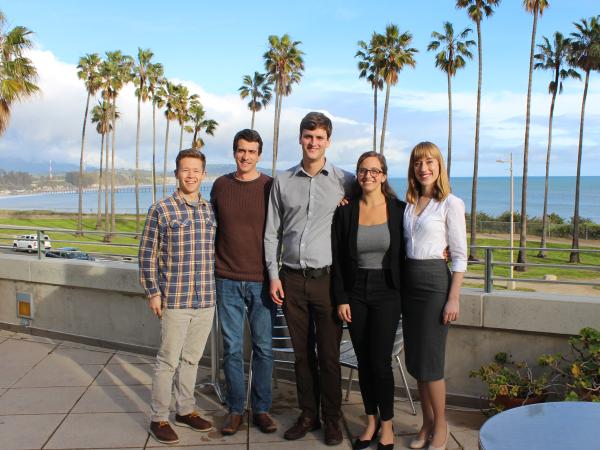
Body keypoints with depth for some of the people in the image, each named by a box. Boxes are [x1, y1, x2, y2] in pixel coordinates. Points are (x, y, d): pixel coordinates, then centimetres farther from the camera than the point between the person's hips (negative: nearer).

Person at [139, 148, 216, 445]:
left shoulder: (211, 211, 7)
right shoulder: (160, 210, -5)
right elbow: (147, 254, -4)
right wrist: (152, 292, -7)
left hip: (206, 299, 4)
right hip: (174, 299, -4)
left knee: (191, 358, 16)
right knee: (168, 360, 4)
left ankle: (186, 410, 31)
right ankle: (159, 419, 18)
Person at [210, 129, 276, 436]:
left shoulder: (271, 187, -2)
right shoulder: (220, 185, 6)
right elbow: (213, 229, 14)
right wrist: (211, 269, 12)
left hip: (262, 281, -1)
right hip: (228, 280, 2)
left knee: (263, 348, 6)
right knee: (232, 348, 7)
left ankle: (261, 409, 20)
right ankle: (235, 409, 20)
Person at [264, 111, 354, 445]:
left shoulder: (345, 181, 0)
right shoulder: (283, 181, 7)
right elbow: (272, 232, 10)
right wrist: (274, 274, 4)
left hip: (326, 278, -2)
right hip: (292, 279, 3)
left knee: (329, 354, 4)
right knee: (302, 352, 12)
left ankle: (332, 419, 20)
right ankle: (308, 415, 26)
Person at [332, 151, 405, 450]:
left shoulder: (398, 210, -3)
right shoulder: (346, 211, 0)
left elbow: (405, 255, 2)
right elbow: (337, 259, 1)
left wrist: (404, 295, -1)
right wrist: (341, 299, -3)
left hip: (386, 293, -2)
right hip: (355, 293, 2)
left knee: (380, 361, -2)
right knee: (363, 361, 9)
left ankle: (387, 424, 18)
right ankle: (370, 421, 26)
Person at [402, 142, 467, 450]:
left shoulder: (451, 204, -6)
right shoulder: (408, 204, 10)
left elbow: (460, 256, -7)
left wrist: (454, 299, -12)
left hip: (434, 282, -6)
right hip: (409, 282, 6)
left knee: (430, 361, -1)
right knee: (415, 359, 11)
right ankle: (427, 424, 26)